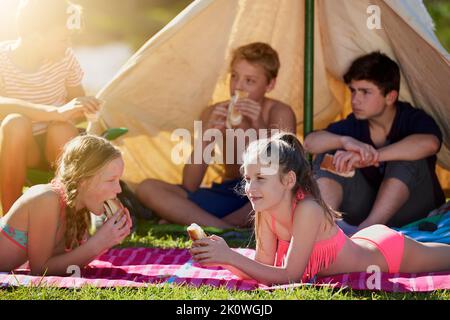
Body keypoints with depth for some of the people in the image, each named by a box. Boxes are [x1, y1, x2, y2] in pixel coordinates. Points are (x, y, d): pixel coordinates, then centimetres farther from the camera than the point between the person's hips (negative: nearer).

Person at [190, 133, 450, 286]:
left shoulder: (307, 210, -40)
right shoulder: (265, 212, -19)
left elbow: (289, 276, -41)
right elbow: (265, 267, -17)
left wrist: (231, 257, -47)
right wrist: (223, 258, -34)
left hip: (388, 250, -5)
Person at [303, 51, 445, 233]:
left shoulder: (412, 119, -14)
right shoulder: (353, 125, -2)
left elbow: (429, 143, -39)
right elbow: (310, 142, -15)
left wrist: (370, 157, -43)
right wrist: (345, 141, -37)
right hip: (365, 210, 4)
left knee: (407, 157, -29)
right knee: (328, 154, -11)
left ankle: (367, 228, -37)